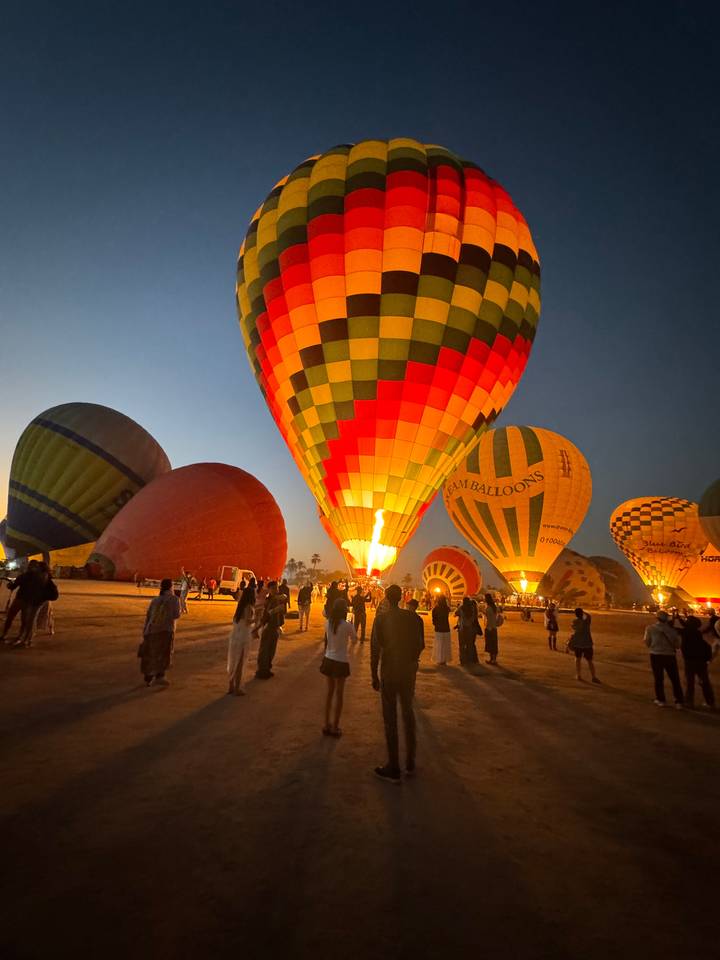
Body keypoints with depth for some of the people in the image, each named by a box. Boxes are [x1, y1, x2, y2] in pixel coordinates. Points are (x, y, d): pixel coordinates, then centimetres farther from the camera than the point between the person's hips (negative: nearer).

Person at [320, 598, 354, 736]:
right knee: (339, 695, 11)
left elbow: (326, 641, 1)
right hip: (341, 662, -4)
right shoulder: (347, 625, -19)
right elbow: (353, 639, -1)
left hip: (328, 660, 4)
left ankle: (327, 725, 27)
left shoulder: (328, 623, -7)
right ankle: (335, 727, 20)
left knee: (330, 692, 19)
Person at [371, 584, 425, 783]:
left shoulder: (381, 619, -14)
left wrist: (374, 676, -5)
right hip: (409, 672, 3)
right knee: (408, 714, 20)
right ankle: (410, 763, 33)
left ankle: (393, 769, 19)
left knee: (390, 718, 9)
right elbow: (421, 645, 1)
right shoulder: (414, 617, -6)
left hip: (389, 672, -3)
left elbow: (375, 650, -15)